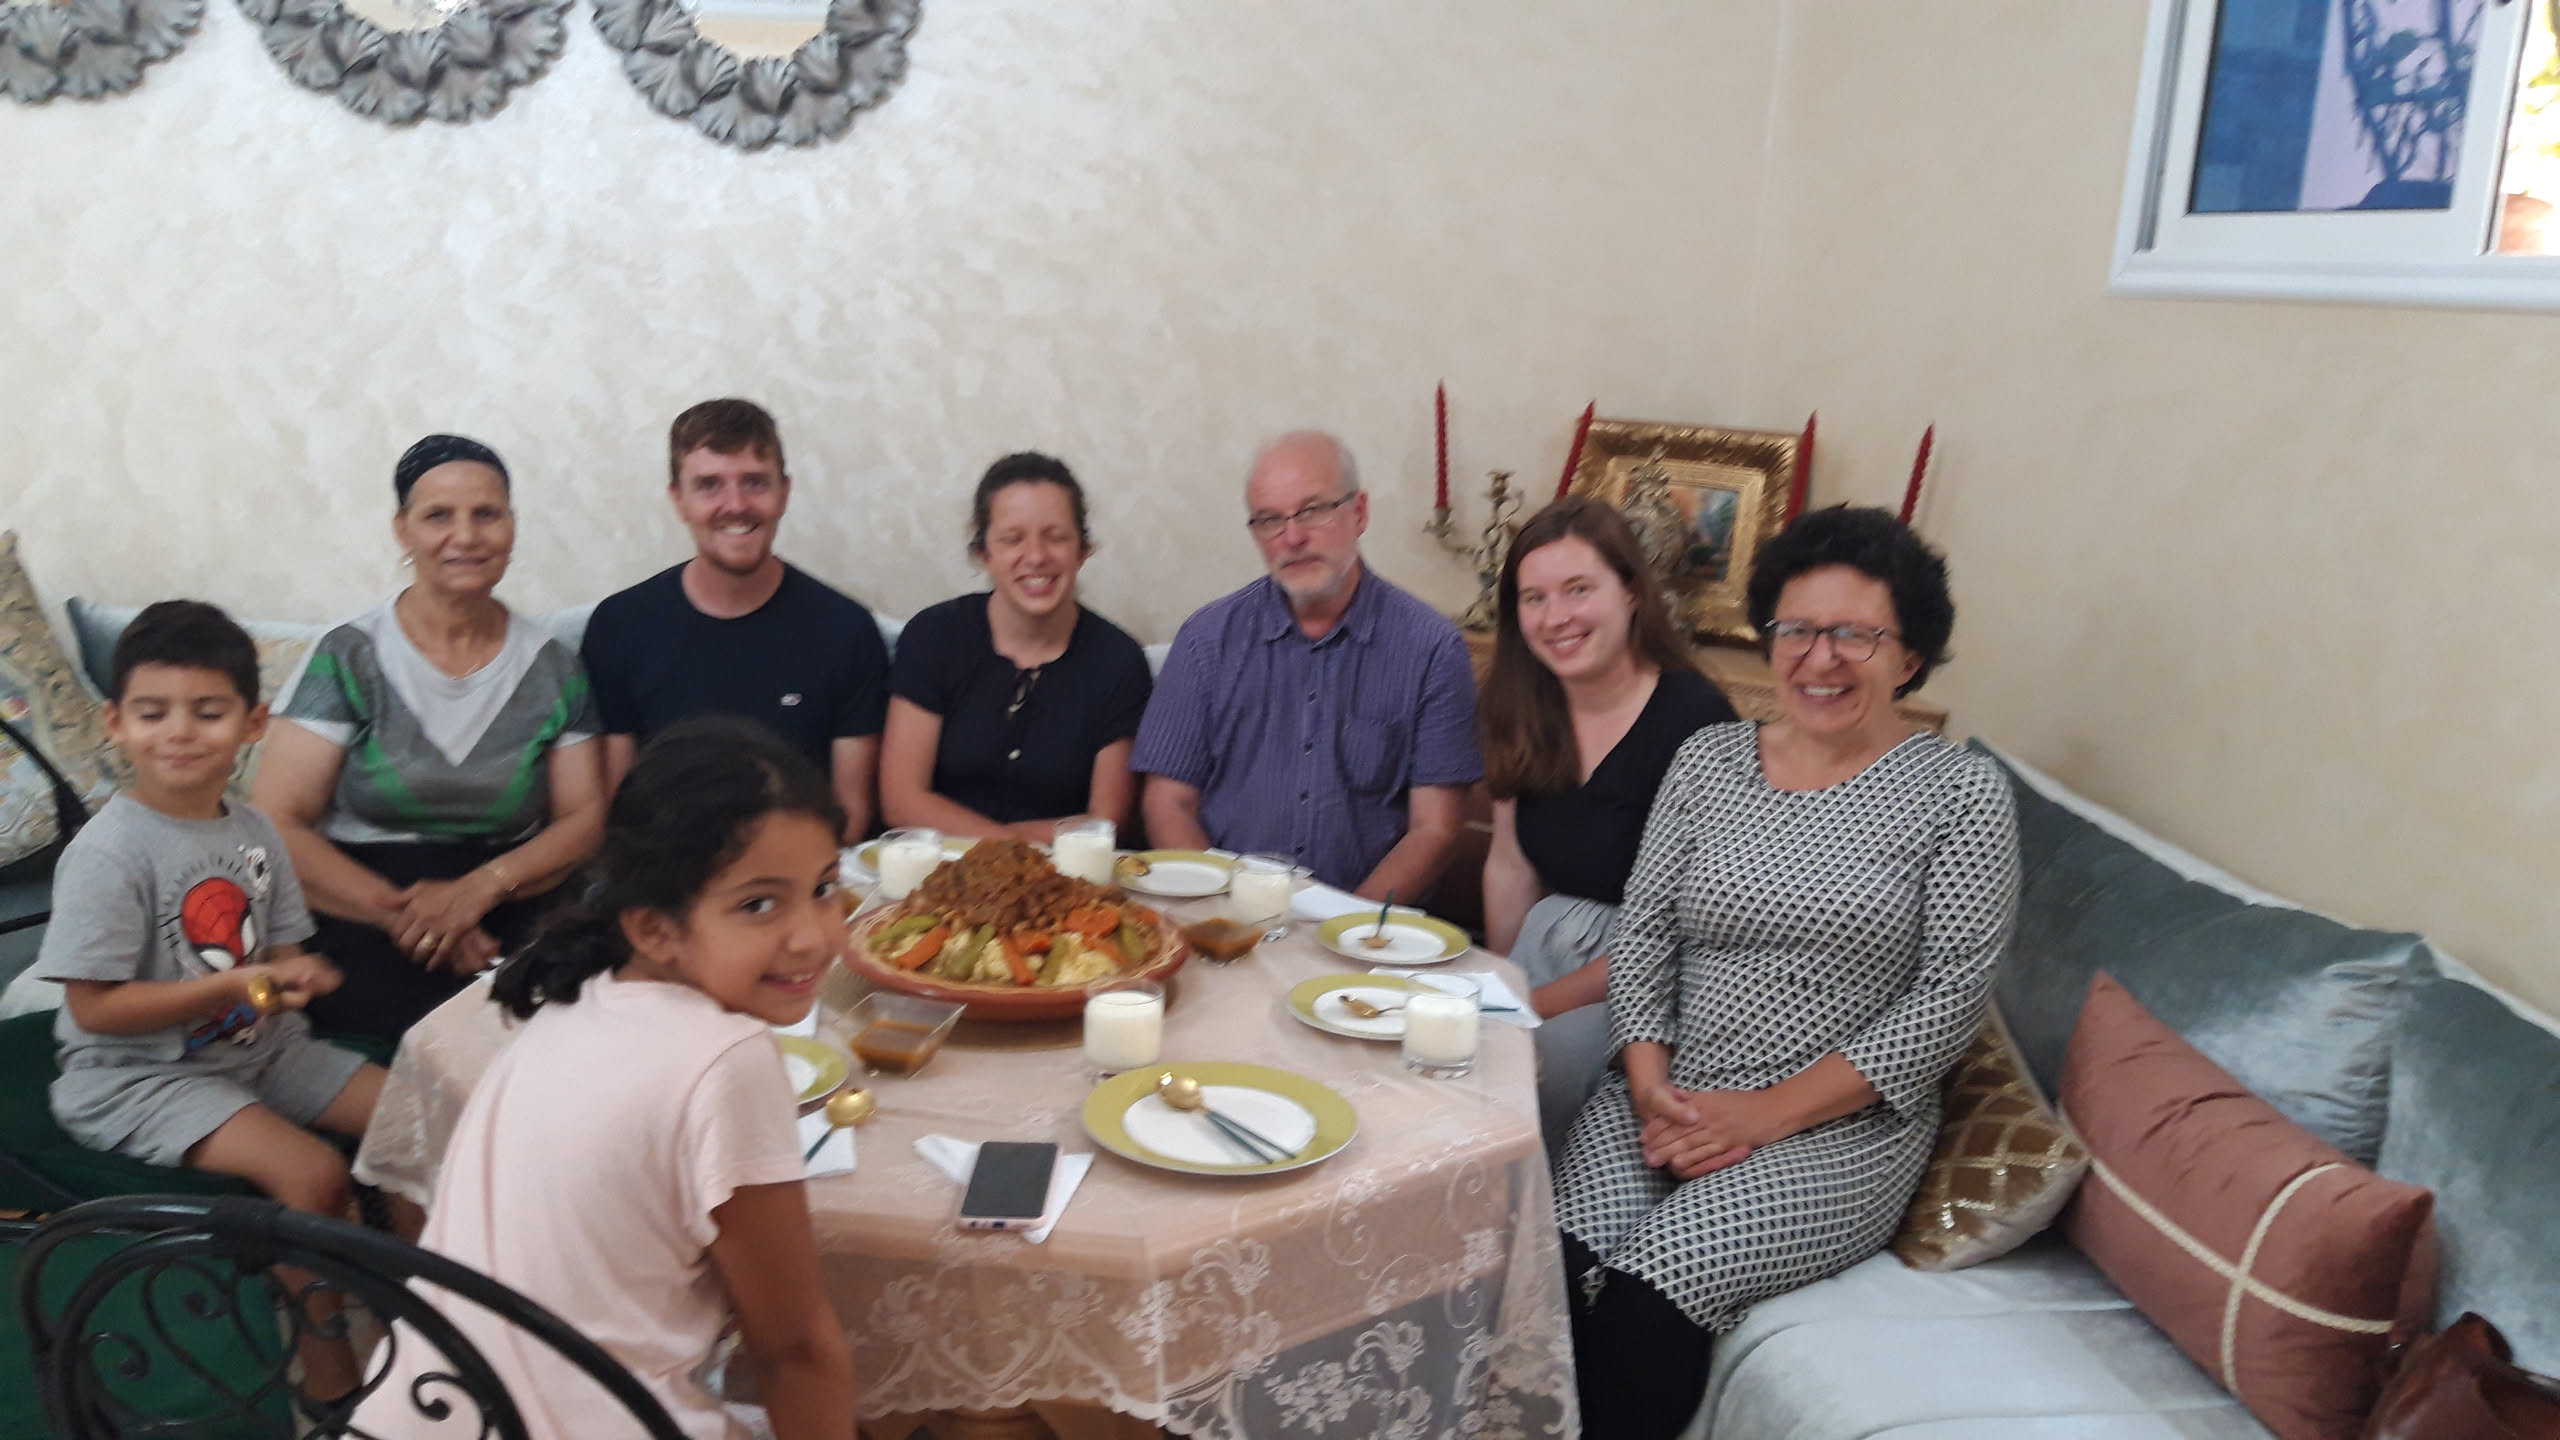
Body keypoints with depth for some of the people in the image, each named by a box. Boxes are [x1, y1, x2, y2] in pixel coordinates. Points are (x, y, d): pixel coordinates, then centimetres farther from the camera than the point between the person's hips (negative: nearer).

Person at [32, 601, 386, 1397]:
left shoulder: (254, 833, 3)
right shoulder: (109, 852, -18)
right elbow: (95, 1008, -19)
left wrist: (297, 977, -12)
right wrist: (233, 988, -25)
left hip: (260, 1049, 7)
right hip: (138, 1075, -7)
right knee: (313, 1173, -26)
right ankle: (329, 1380, -6)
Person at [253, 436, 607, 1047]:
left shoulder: (551, 665, 9)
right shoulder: (349, 657, 2)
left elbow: (584, 818, 6)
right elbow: (277, 823, -5)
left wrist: (481, 888, -12)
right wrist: (397, 911, -18)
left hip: (510, 919, 3)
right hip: (359, 923, -3)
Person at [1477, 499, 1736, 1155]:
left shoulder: (1693, 717, -16)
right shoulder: (1521, 708, 4)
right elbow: (1510, 866, 11)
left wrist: (1540, 1004, -14)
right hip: (1550, 942, 6)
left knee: (1544, 1061, -27)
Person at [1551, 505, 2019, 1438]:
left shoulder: (1960, 793, -2)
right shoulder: (1707, 760, 9)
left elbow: (1948, 996, -7)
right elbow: (1643, 932, 8)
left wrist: (1774, 1112, -12)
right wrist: (1650, 1087, -7)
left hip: (1840, 1126, -3)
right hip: (1668, 1093, 3)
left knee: (1647, 1298, -26)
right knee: (1559, 1271, -25)